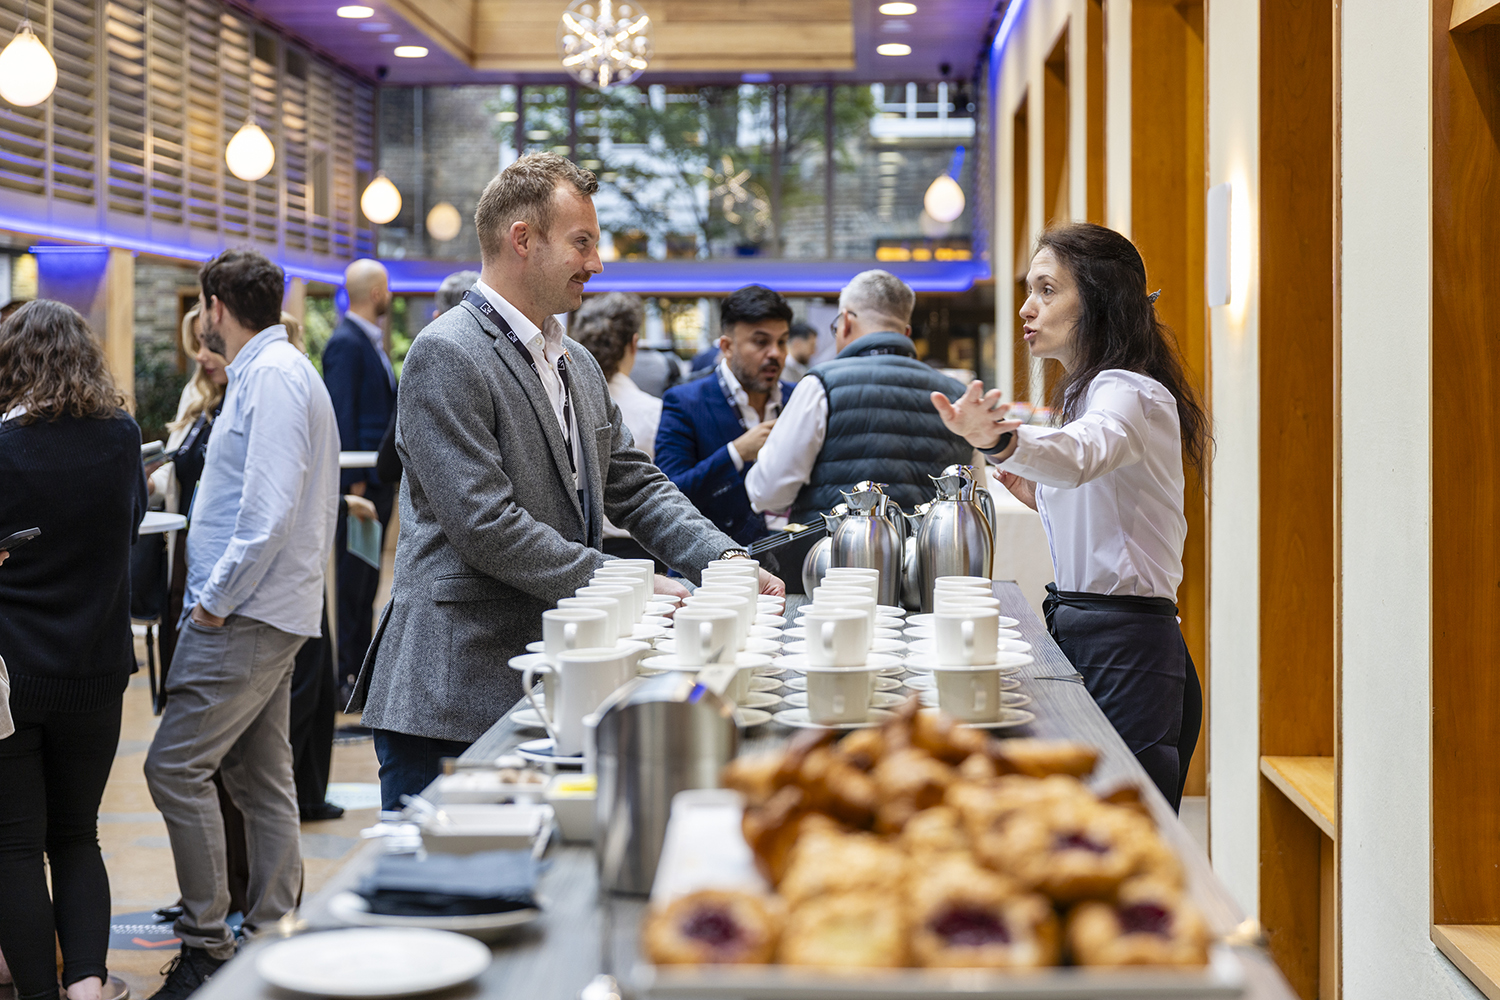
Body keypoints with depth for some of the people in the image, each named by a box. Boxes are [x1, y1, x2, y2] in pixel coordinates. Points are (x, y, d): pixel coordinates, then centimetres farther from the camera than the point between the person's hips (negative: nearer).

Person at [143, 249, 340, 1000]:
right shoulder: (269, 372, 19)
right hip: (262, 611, 10)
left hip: (243, 616, -10)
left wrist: (216, 599, -18)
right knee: (260, 777, 11)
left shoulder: (273, 376, -13)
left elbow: (271, 506, -23)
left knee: (176, 767, -11)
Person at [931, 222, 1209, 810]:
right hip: (1080, 635, 10)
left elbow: (1082, 453, -37)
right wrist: (1045, 501, 16)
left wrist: (1001, 441, -54)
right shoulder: (1090, 393, 20)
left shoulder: (1131, 393, -11)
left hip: (1127, 653, -10)